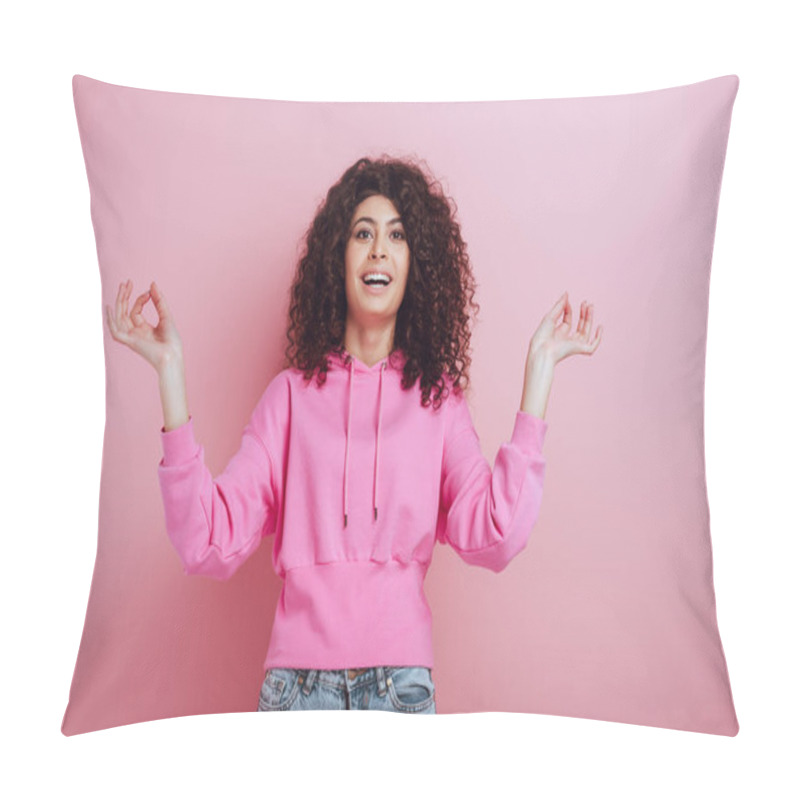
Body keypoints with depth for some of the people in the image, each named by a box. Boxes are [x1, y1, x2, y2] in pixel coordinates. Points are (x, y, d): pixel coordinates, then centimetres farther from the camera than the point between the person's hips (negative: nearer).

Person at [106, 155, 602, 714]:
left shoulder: (438, 397, 4)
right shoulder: (292, 393, 3)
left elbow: (495, 537, -10)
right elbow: (210, 543, -6)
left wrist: (539, 369, -6)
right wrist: (170, 371, -8)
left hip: (403, 677, 0)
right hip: (298, 677, 0)